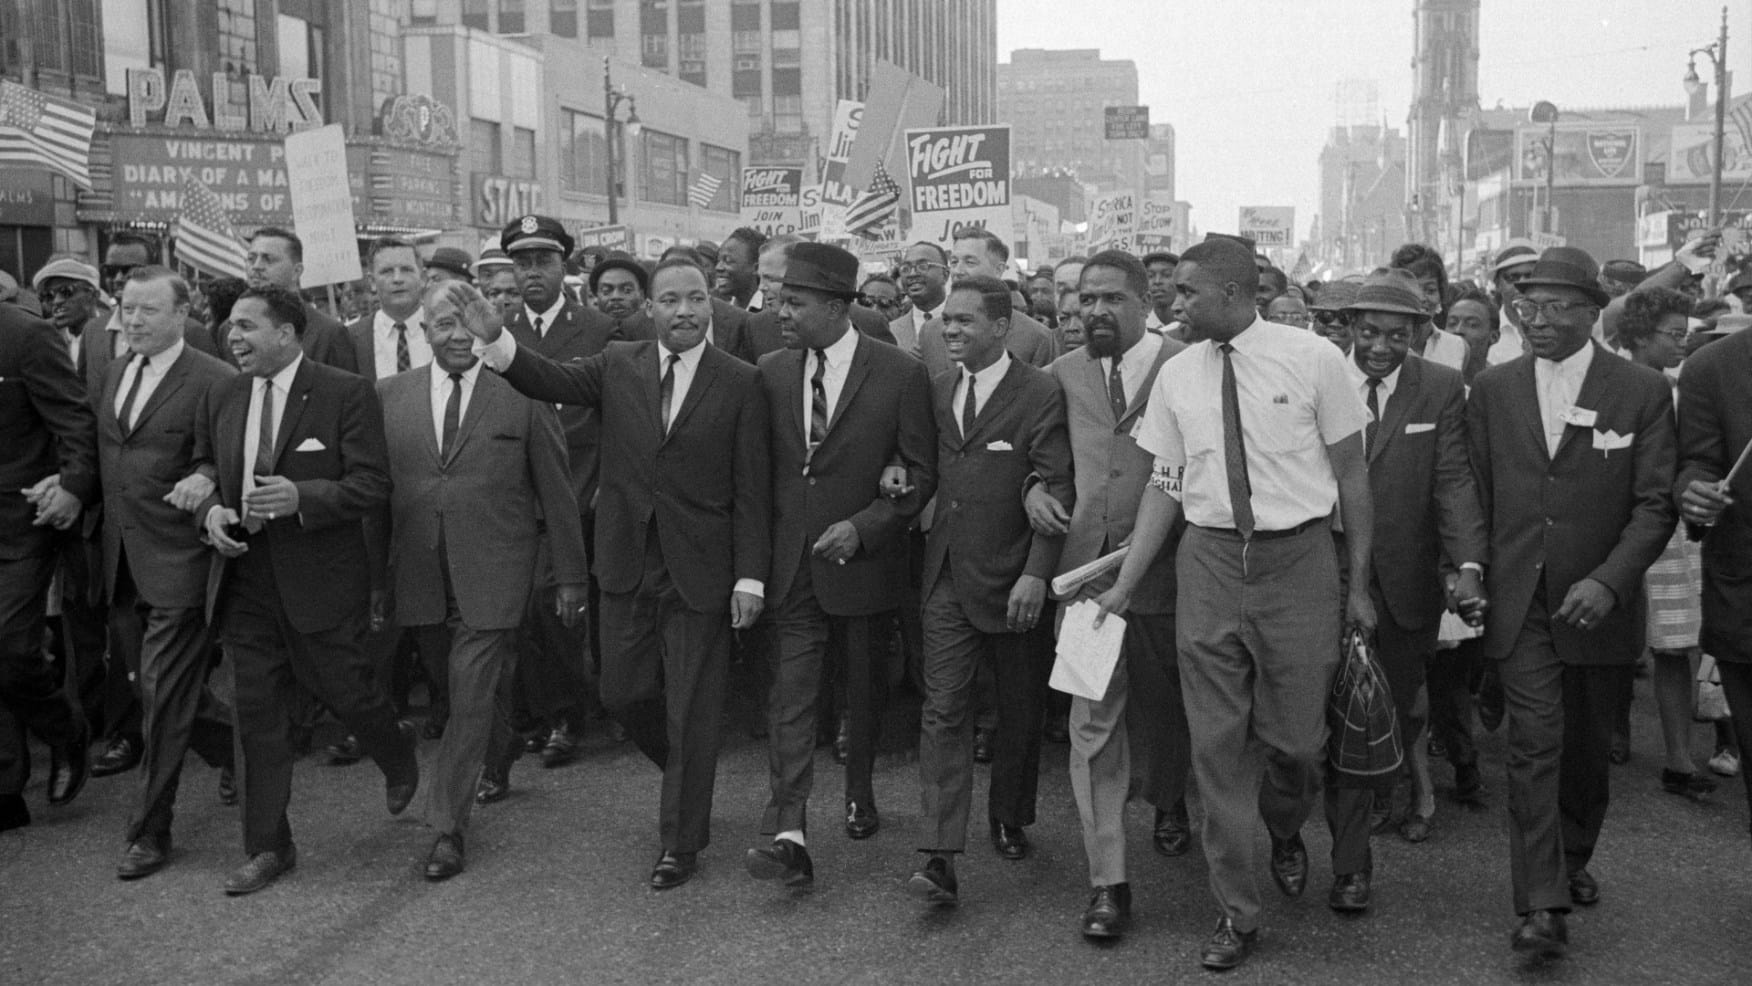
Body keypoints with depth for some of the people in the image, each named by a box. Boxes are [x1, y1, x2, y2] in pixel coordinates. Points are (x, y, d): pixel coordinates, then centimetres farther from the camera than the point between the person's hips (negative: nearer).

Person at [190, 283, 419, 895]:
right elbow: (204, 473, 19)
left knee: (343, 690, 5)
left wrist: (301, 497, -26)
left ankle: (400, 758, 39)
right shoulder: (221, 399, 9)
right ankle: (268, 847, 18)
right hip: (245, 578, 5)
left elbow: (372, 485, -12)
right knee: (258, 713, 7)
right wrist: (211, 511, -3)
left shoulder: (347, 394, -9)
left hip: (321, 580, -5)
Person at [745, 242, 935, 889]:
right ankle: (789, 836, -9)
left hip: (863, 561, -2)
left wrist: (862, 526, -17)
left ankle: (860, 792, 38)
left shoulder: (901, 375, -10)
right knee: (790, 694, -6)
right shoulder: (771, 373, 2)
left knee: (865, 690, 15)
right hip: (791, 562, 2)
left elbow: (922, 473, -6)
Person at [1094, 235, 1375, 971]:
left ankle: (1285, 834, 40)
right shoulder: (1176, 374, 3)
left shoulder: (1313, 359, -6)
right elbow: (1164, 486, 7)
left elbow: (1352, 474, 0)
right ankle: (1237, 911, 18)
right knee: (1218, 744, 5)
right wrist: (1124, 586, 4)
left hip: (1297, 559, -2)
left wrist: (1359, 585, 1)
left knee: (1296, 736, 4)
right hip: (1209, 560, 3)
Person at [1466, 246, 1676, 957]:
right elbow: (1474, 493, 7)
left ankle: (1573, 858, 38)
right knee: (1534, 745, -7)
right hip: (1520, 604, 0)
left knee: (1586, 746, 16)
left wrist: (1609, 581, -18)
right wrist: (1471, 570, -3)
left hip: (1600, 606, 0)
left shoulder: (1642, 391, -2)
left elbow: (1655, 503, -7)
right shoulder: (1491, 390, 4)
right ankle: (1541, 904, -7)